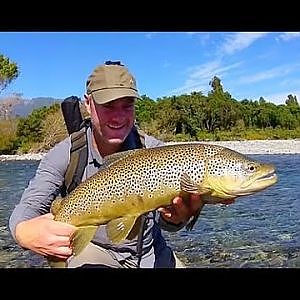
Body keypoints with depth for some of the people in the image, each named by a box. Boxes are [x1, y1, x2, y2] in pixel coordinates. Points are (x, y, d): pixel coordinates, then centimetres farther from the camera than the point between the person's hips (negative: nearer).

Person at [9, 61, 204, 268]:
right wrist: (26, 233, -48)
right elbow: (29, 206, -23)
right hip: (92, 249, -1)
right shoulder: (65, 155, -17)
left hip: (152, 252, 2)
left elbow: (167, 223, -19)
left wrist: (177, 217, -45)